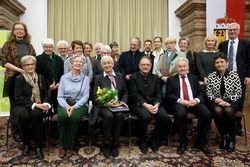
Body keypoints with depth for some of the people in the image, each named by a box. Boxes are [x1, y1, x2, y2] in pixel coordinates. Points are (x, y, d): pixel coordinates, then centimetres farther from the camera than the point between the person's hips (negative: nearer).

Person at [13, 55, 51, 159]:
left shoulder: (40, 78, 13)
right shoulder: (19, 79, 2)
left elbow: (46, 94, 12)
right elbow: (19, 98, -7)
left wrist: (46, 104, -10)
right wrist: (34, 105, -19)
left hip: (38, 106, 2)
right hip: (22, 106, -1)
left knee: (37, 114, -33)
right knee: (24, 116, -35)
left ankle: (38, 147, -22)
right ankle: (26, 144, -9)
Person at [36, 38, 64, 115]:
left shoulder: (58, 59, 16)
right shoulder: (39, 59, 4)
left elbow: (63, 73, 10)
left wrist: (59, 83, -6)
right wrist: (49, 85, -13)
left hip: (58, 88, 3)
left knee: (58, 109, 0)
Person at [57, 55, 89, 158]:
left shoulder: (85, 79, 8)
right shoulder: (64, 78, 9)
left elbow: (85, 97, -1)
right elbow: (60, 96, 4)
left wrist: (74, 106, -17)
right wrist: (66, 106, -16)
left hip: (80, 105, -1)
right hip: (65, 104, 1)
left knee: (74, 117, -33)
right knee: (62, 116, -32)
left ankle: (70, 146, -13)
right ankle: (62, 146, -14)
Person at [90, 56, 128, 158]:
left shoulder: (120, 76, 14)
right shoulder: (99, 78, 7)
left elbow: (125, 92, 17)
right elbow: (96, 96, 0)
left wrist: (123, 101, -4)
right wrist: (106, 103, -18)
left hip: (117, 105, 2)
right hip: (103, 106, -2)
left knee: (120, 115, -30)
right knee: (109, 115, -33)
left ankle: (115, 145, -10)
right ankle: (106, 145, -10)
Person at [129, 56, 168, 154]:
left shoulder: (155, 78, 17)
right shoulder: (133, 77, 6)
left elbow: (158, 94, 9)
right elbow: (134, 94, -5)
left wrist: (156, 104, -12)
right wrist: (145, 105, -18)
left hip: (153, 104, 4)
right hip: (139, 104, -3)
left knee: (164, 116, -23)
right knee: (146, 116, -33)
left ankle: (154, 140, 3)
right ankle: (142, 142, -4)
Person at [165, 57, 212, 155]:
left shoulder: (194, 78, 23)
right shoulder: (171, 79, 14)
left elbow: (200, 93, 15)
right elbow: (168, 95, 2)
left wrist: (196, 100, -8)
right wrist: (180, 101, -14)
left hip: (194, 103, 3)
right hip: (179, 103, -3)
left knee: (207, 114, -25)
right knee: (181, 114, -36)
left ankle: (200, 143, -6)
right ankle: (183, 143, -15)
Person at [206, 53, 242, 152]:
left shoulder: (234, 75, 3)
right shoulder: (211, 76, 6)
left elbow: (238, 93, 1)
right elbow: (209, 93, 4)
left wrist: (226, 101, -13)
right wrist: (217, 99, -15)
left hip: (231, 102, -1)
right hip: (216, 102, 1)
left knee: (228, 110, -34)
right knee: (217, 111, -33)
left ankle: (232, 138, -11)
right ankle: (223, 137, -13)